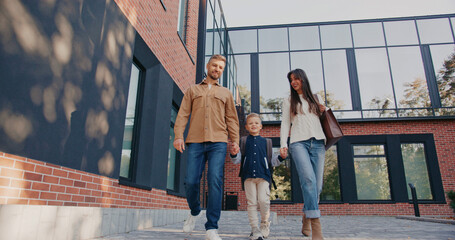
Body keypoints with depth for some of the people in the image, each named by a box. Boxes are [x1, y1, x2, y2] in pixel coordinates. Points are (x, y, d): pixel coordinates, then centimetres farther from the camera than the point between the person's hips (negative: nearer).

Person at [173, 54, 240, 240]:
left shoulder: (226, 93, 23)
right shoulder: (193, 90, 21)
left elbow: (232, 118, 16)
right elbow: (183, 114, 11)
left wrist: (235, 140, 2)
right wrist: (178, 135, -3)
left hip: (218, 143, 0)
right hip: (195, 142, 1)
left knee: (215, 181, -13)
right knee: (191, 181, -6)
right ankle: (194, 212, 24)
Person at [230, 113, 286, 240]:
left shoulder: (266, 142, 13)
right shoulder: (243, 141, 12)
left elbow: (271, 161, 14)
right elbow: (237, 160, 7)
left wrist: (280, 157, -4)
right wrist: (233, 154, -15)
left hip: (263, 175, 0)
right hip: (248, 176, 0)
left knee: (264, 201, -9)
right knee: (251, 202, 0)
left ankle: (265, 224, 15)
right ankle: (255, 229, 8)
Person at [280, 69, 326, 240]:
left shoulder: (316, 99, 25)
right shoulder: (289, 102, 20)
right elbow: (285, 124, 12)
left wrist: (325, 112, 6)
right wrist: (283, 145, -1)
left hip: (317, 143, 3)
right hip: (298, 142, -2)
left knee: (317, 184, -5)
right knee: (308, 179, -23)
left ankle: (306, 220, 14)